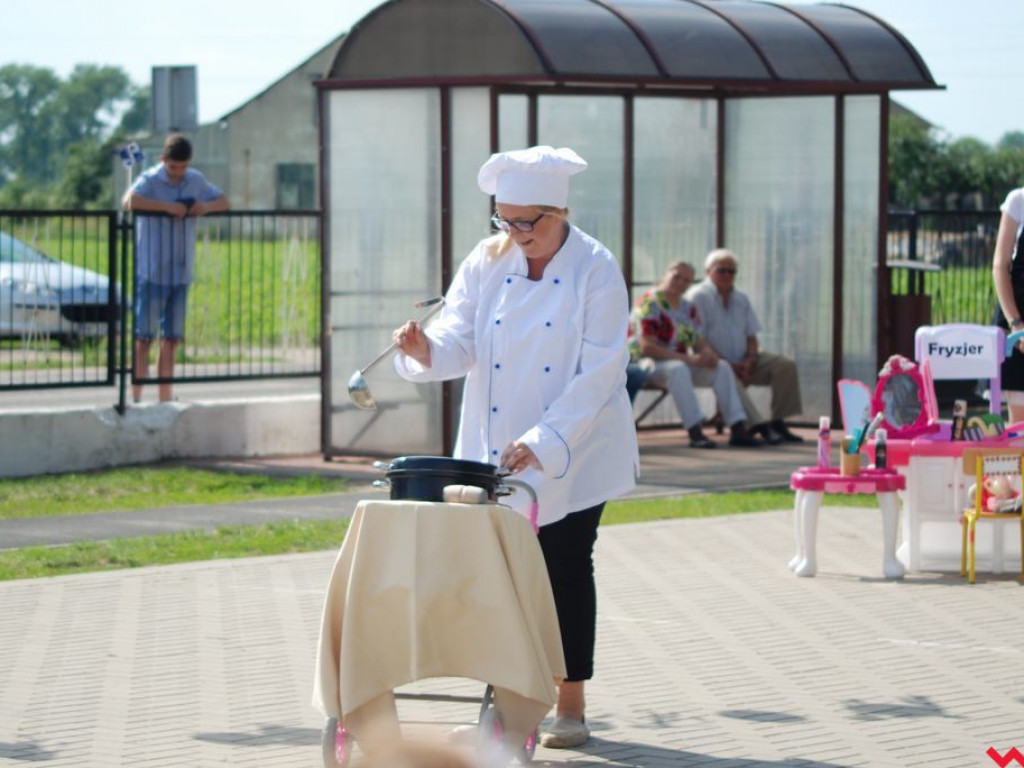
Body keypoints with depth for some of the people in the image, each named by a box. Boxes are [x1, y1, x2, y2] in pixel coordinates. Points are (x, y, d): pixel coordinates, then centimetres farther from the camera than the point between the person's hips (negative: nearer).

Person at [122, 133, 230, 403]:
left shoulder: (196, 181, 9)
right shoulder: (149, 180, -9)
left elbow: (224, 203, 18)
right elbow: (129, 202, -27)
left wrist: (206, 206, -4)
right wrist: (168, 207, -25)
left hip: (181, 272, 6)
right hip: (151, 271, -6)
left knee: (171, 338, 9)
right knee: (144, 336, -4)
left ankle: (165, 398, 15)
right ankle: (136, 398, -2)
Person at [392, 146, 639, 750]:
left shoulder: (596, 270, -11)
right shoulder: (488, 263, 1)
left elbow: (598, 371, -16)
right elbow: (461, 342, -4)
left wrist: (543, 441, -23)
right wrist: (426, 349, -28)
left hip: (574, 456, -3)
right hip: (494, 451, 3)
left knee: (567, 571, 2)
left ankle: (571, 706, 12)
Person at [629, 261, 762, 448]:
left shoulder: (687, 308, 15)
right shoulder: (649, 303, -12)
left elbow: (699, 342, 14)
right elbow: (646, 347, -21)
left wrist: (708, 353, -13)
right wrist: (687, 358, -25)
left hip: (680, 362, 8)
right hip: (646, 363, -8)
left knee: (722, 367, -11)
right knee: (678, 369, -39)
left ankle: (738, 429, -19)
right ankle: (695, 433, -46)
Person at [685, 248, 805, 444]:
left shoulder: (741, 299, 19)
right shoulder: (698, 297, -2)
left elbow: (751, 336, 18)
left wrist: (750, 359, -5)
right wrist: (728, 364, -17)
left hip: (743, 363, 6)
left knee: (785, 366, -14)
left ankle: (778, 424, -20)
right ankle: (762, 427, -49)